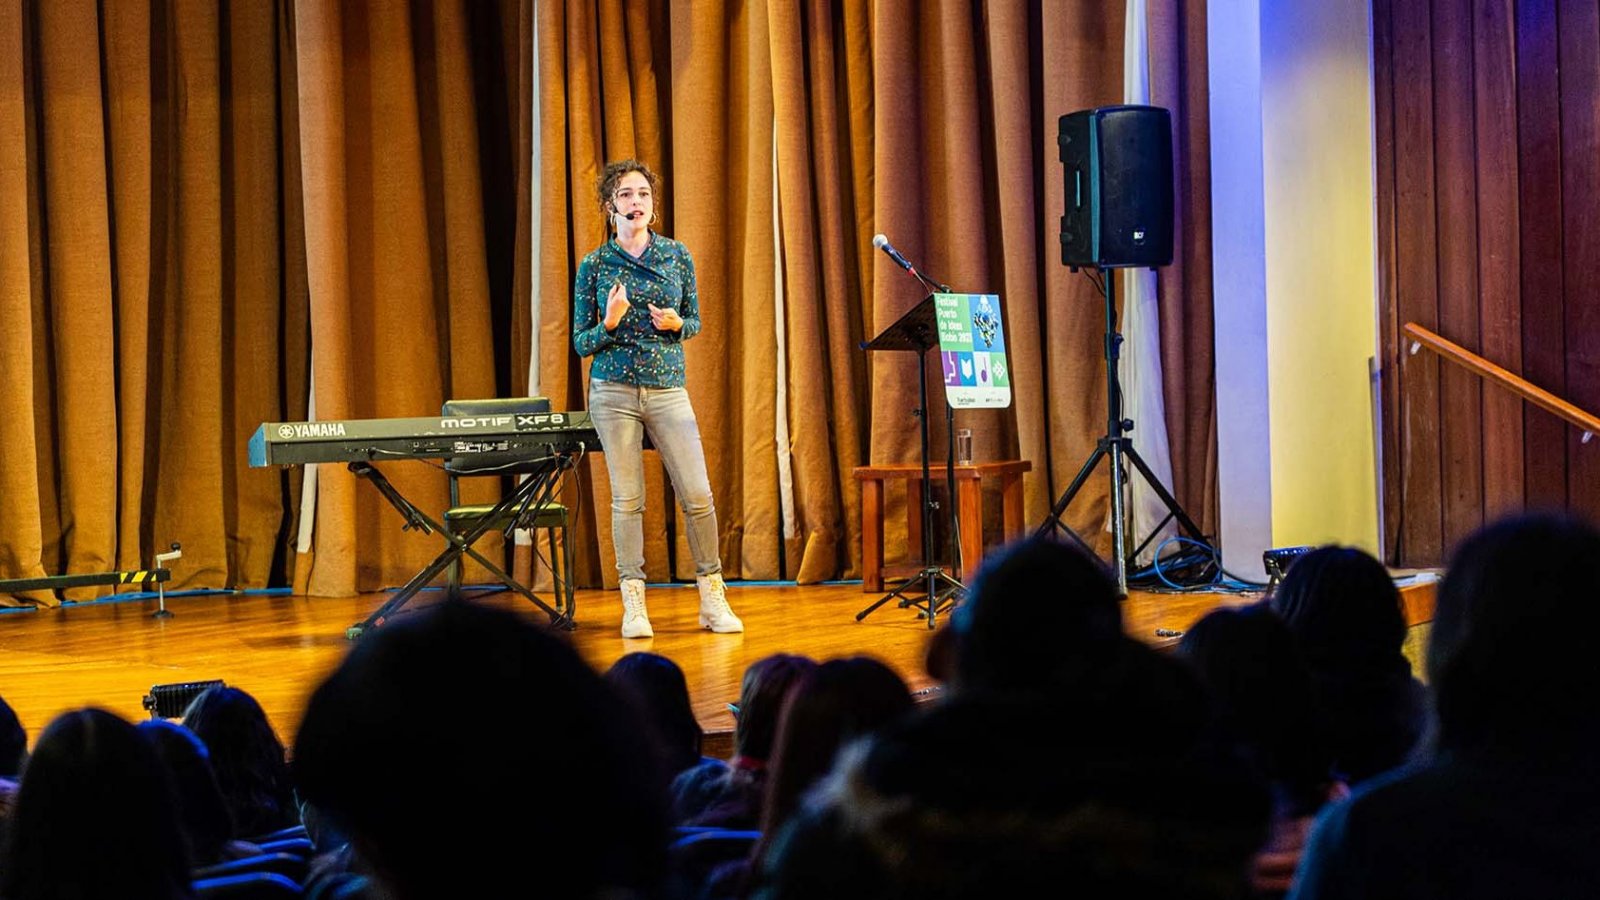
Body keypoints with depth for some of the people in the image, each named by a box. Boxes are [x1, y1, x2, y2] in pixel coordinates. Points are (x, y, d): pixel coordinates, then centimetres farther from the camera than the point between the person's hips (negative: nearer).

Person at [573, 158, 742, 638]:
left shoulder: (677, 256, 6)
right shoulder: (594, 265, 1)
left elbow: (695, 322, 15)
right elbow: (580, 343, 4)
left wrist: (676, 324, -7)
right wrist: (609, 324, -16)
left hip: (668, 389, 1)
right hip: (614, 391, -1)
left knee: (698, 495, -3)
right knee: (627, 499, 0)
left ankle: (713, 600, 8)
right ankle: (634, 606, 6)